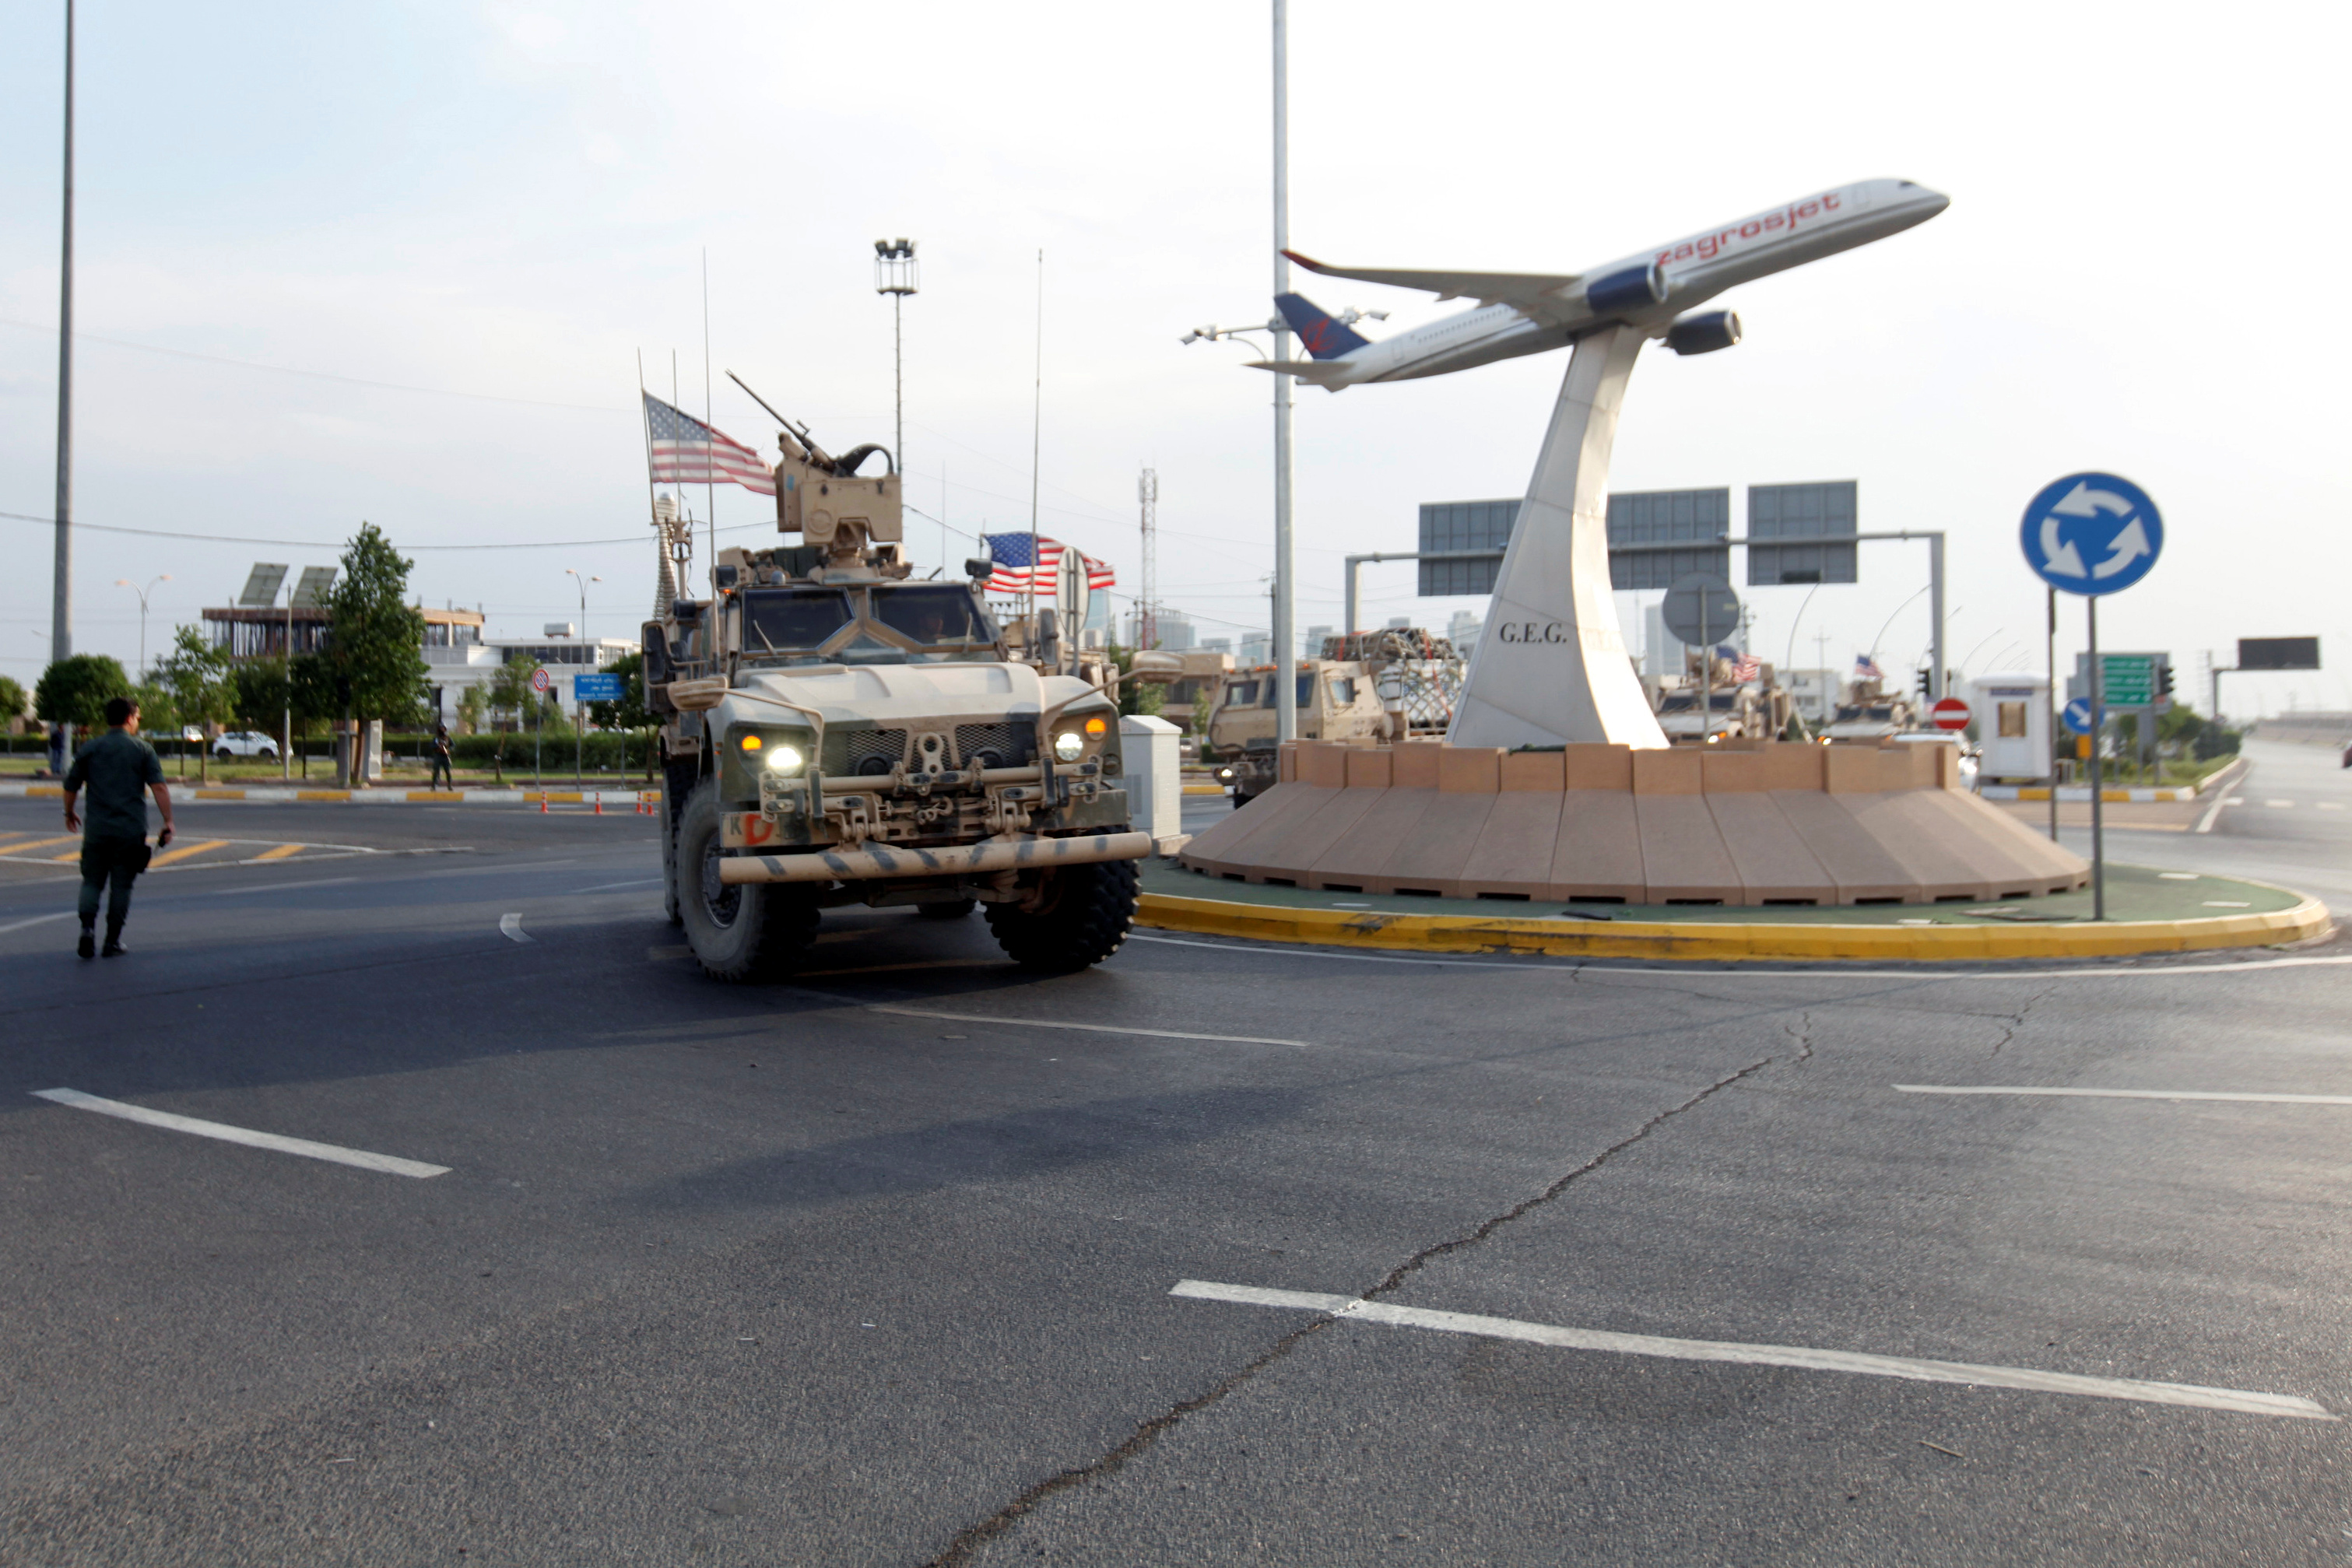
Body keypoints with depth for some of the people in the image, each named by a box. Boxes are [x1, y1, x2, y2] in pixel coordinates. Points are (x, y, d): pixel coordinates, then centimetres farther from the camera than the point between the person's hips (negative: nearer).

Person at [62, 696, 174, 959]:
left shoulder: (90, 749, 6)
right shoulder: (143, 749, 0)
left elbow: (71, 786, 12)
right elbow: (159, 787, -9)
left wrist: (70, 813, 30)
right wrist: (168, 822, -8)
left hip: (97, 829, 1)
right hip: (131, 829, -1)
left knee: (92, 882, 11)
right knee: (121, 886, 7)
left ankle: (88, 928, -12)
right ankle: (112, 942, 9)